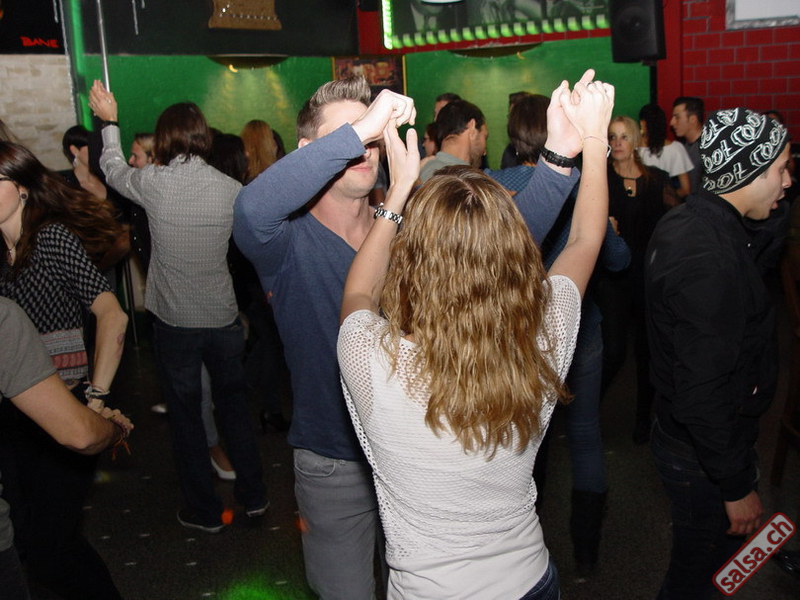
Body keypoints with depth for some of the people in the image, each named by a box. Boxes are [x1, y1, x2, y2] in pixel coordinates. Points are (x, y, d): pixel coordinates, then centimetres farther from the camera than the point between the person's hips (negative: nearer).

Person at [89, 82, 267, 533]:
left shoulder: (153, 183, -12)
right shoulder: (231, 189, -8)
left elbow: (113, 168, 10)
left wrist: (110, 121, 25)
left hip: (175, 322, -2)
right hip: (224, 318, 2)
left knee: (186, 415, 11)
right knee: (234, 404, 18)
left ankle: (204, 510, 21)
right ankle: (254, 496, 28)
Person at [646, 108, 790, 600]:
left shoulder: (687, 222, 4)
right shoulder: (710, 255, -30)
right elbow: (703, 391, -28)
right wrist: (737, 486, -20)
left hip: (682, 433, 9)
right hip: (706, 455, -9)